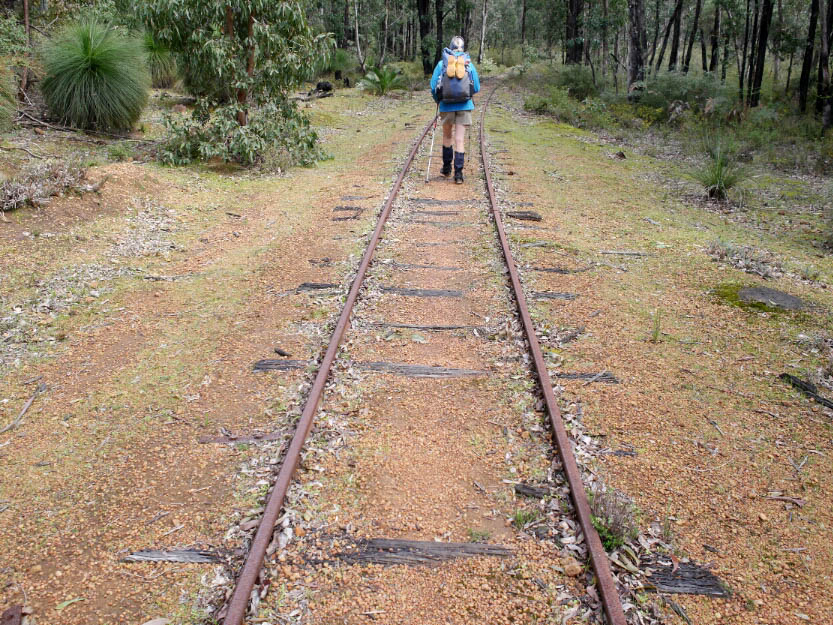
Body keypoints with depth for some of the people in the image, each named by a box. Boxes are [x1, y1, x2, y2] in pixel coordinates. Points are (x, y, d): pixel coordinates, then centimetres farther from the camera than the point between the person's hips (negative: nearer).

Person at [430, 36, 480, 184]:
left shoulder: (441, 64, -2)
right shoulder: (469, 64, 1)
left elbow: (433, 86, -1)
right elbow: (477, 88, 6)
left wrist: (437, 100, 18)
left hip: (446, 105, 0)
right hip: (464, 106, 0)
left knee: (447, 136, 19)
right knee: (460, 140, 0)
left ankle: (446, 168, 27)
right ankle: (458, 173, -5)